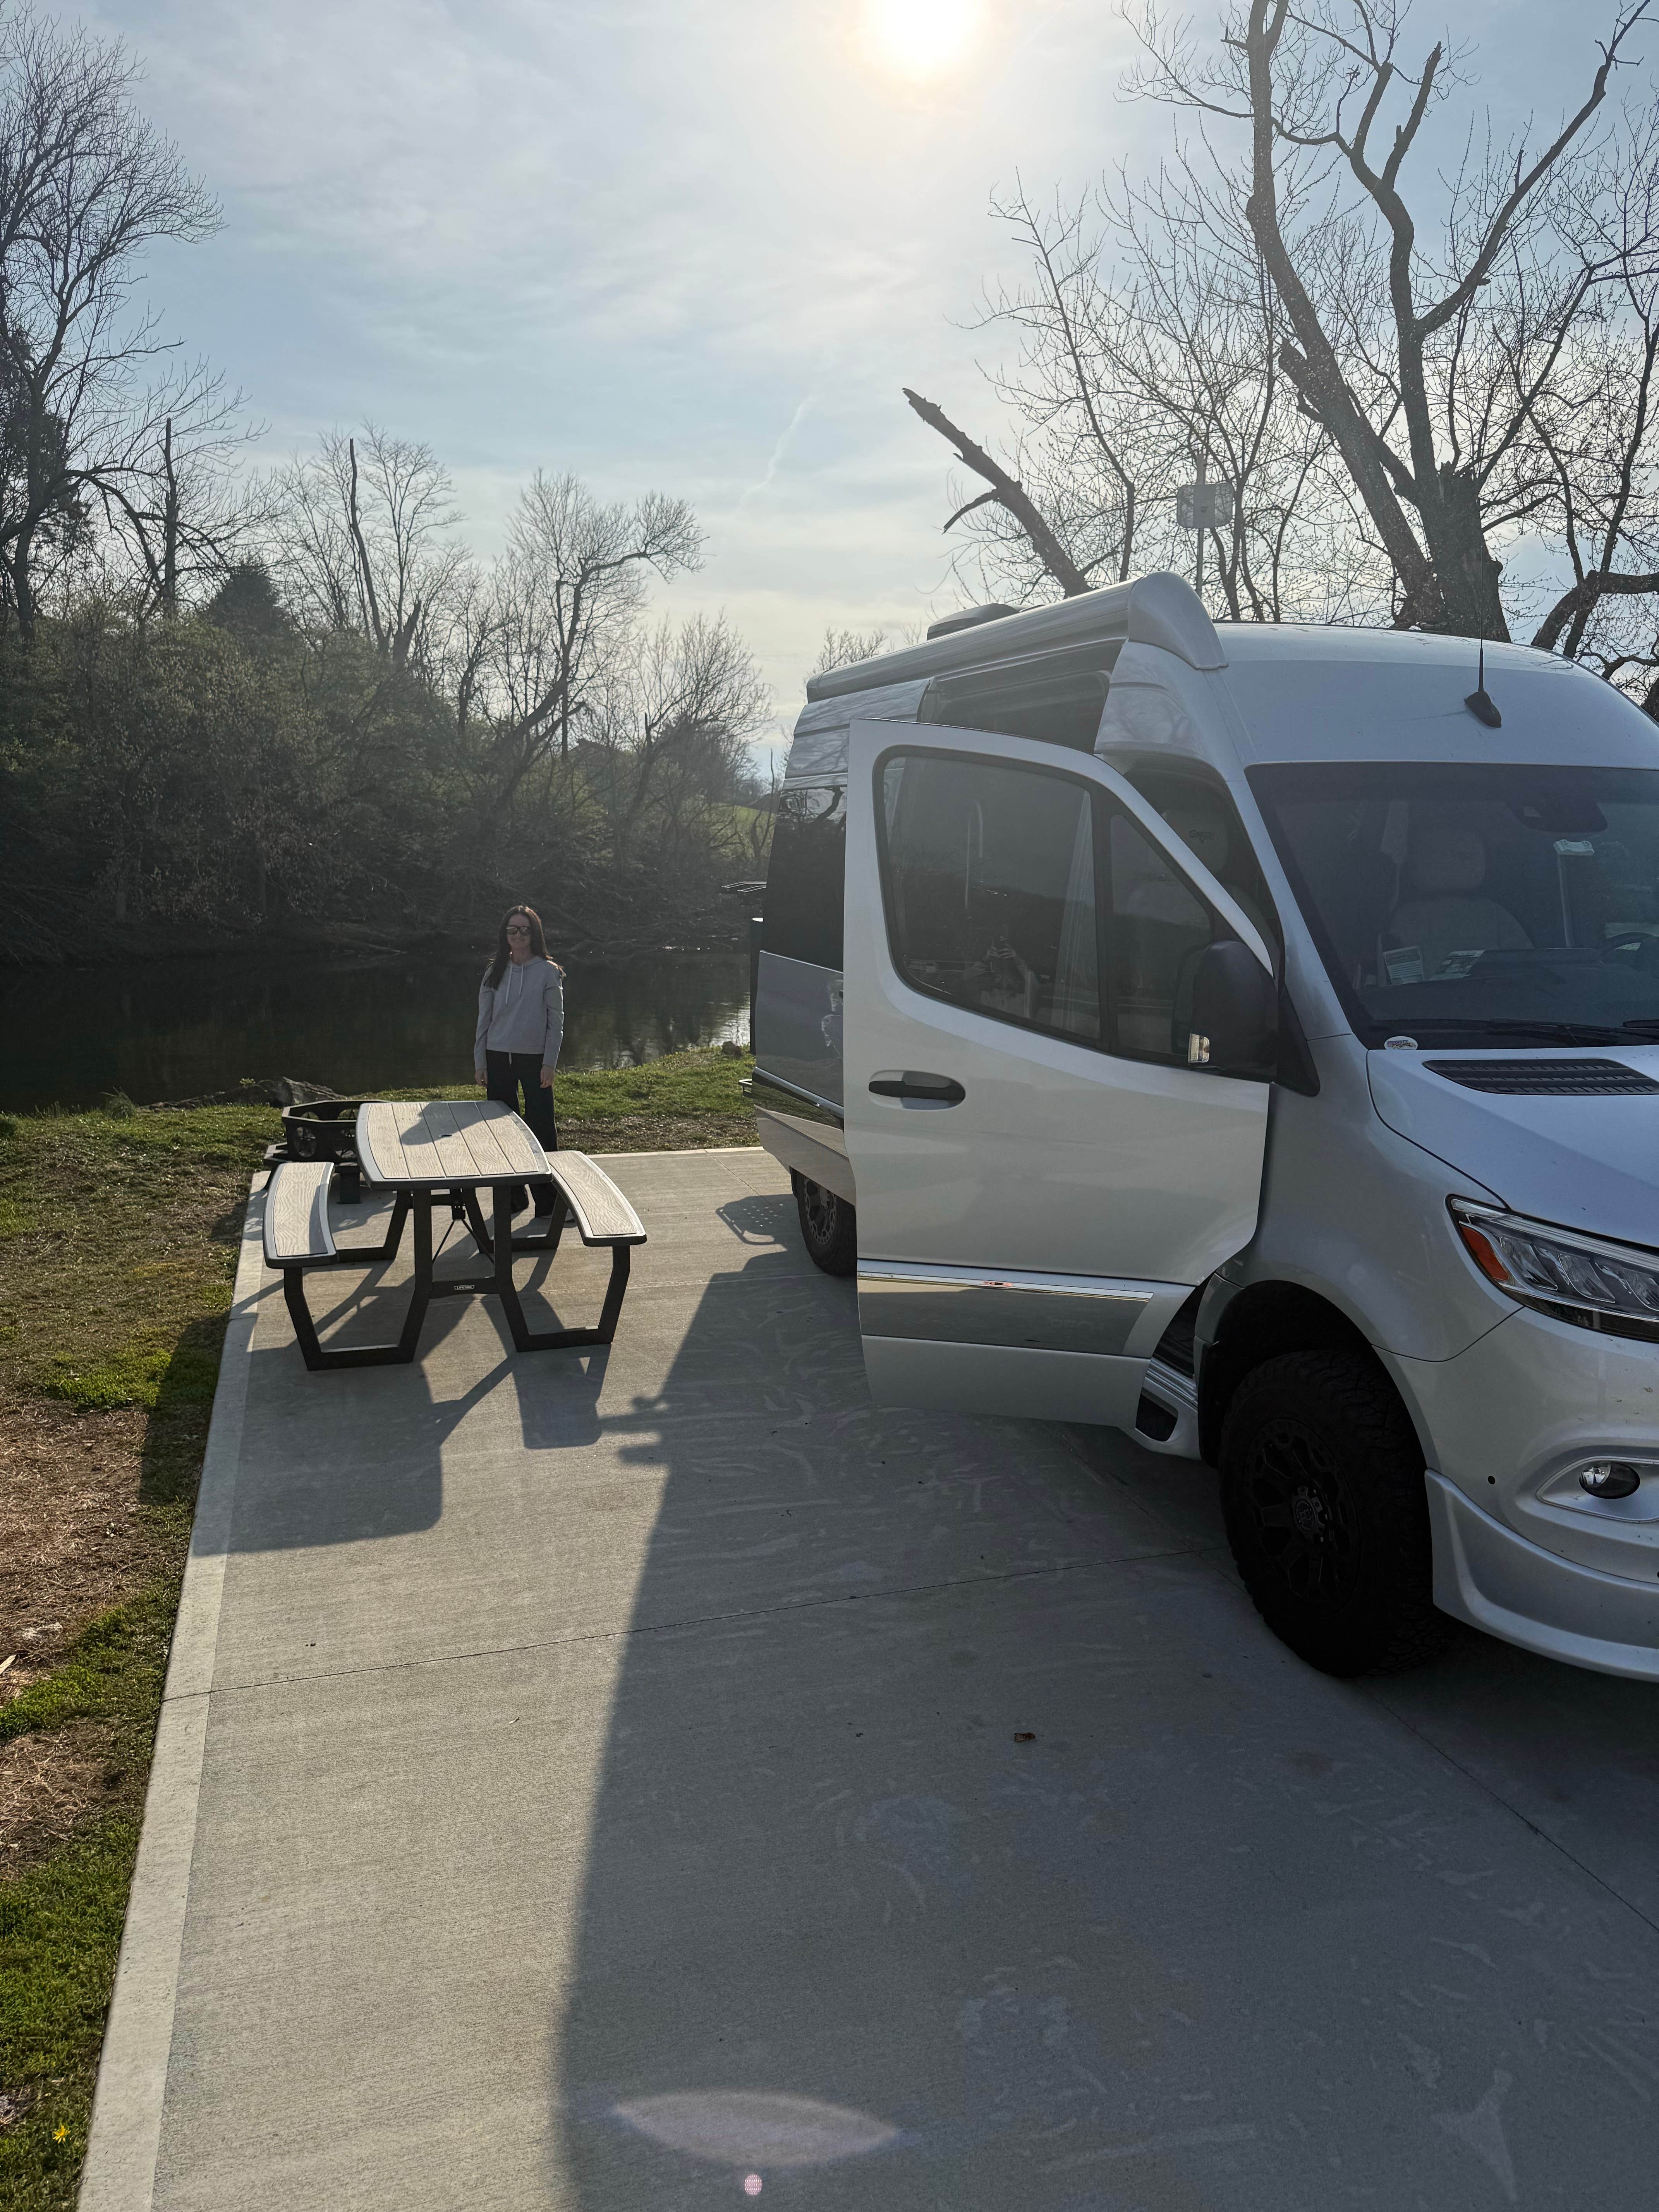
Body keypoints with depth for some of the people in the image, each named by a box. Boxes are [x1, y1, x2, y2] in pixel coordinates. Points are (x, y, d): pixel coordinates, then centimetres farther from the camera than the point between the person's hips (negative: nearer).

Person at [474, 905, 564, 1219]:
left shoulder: (548, 972, -1)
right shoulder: (495, 972, 8)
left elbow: (556, 1020, -2)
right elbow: (484, 1019, 10)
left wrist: (549, 1064, -8)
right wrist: (480, 1063, 5)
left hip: (535, 1058, -3)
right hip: (499, 1058, 3)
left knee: (542, 1128, -4)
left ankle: (547, 1202, 2)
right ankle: (512, 1199, 16)